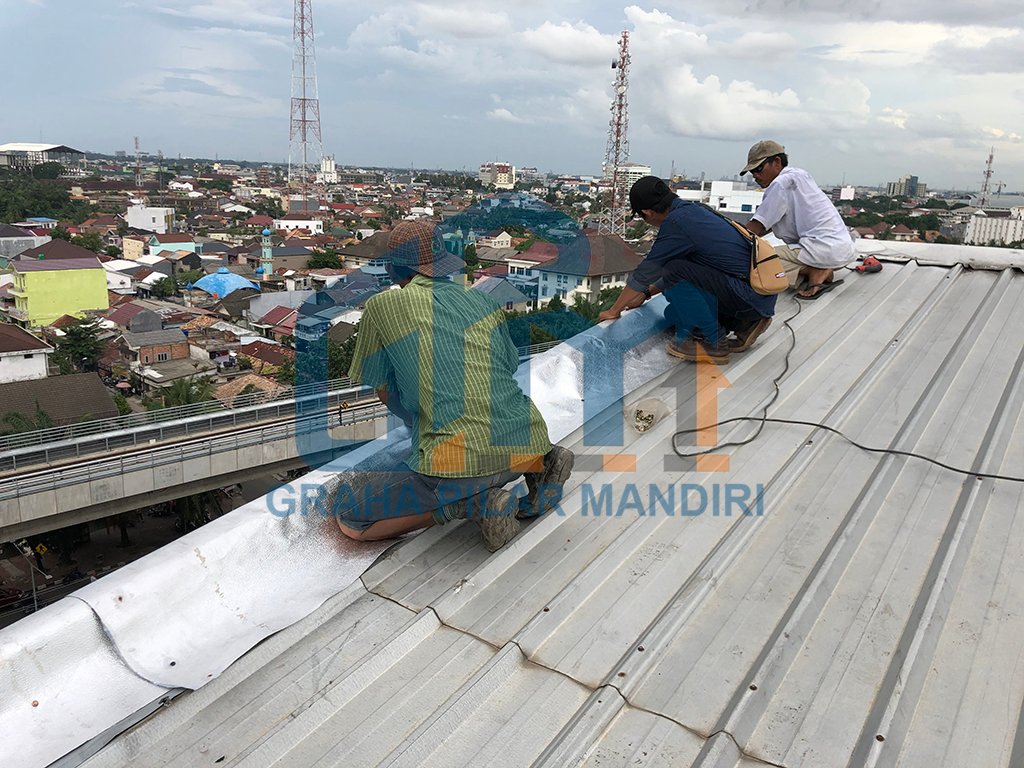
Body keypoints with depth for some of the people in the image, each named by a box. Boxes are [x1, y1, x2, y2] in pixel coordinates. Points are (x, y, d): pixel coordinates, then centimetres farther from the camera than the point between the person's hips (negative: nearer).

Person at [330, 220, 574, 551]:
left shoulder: (382, 305, 6)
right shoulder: (484, 301, 17)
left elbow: (384, 393, 16)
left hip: (459, 461, -6)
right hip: (526, 444, 6)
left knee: (348, 514, 11)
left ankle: (472, 502, -4)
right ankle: (540, 462, 10)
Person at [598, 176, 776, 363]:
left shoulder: (676, 223, -15)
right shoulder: (694, 210, 13)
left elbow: (644, 273, -8)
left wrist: (614, 311, 4)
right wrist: (646, 293, 32)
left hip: (751, 294, -9)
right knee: (674, 314, 13)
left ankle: (714, 342, -7)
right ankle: (745, 323, 14)